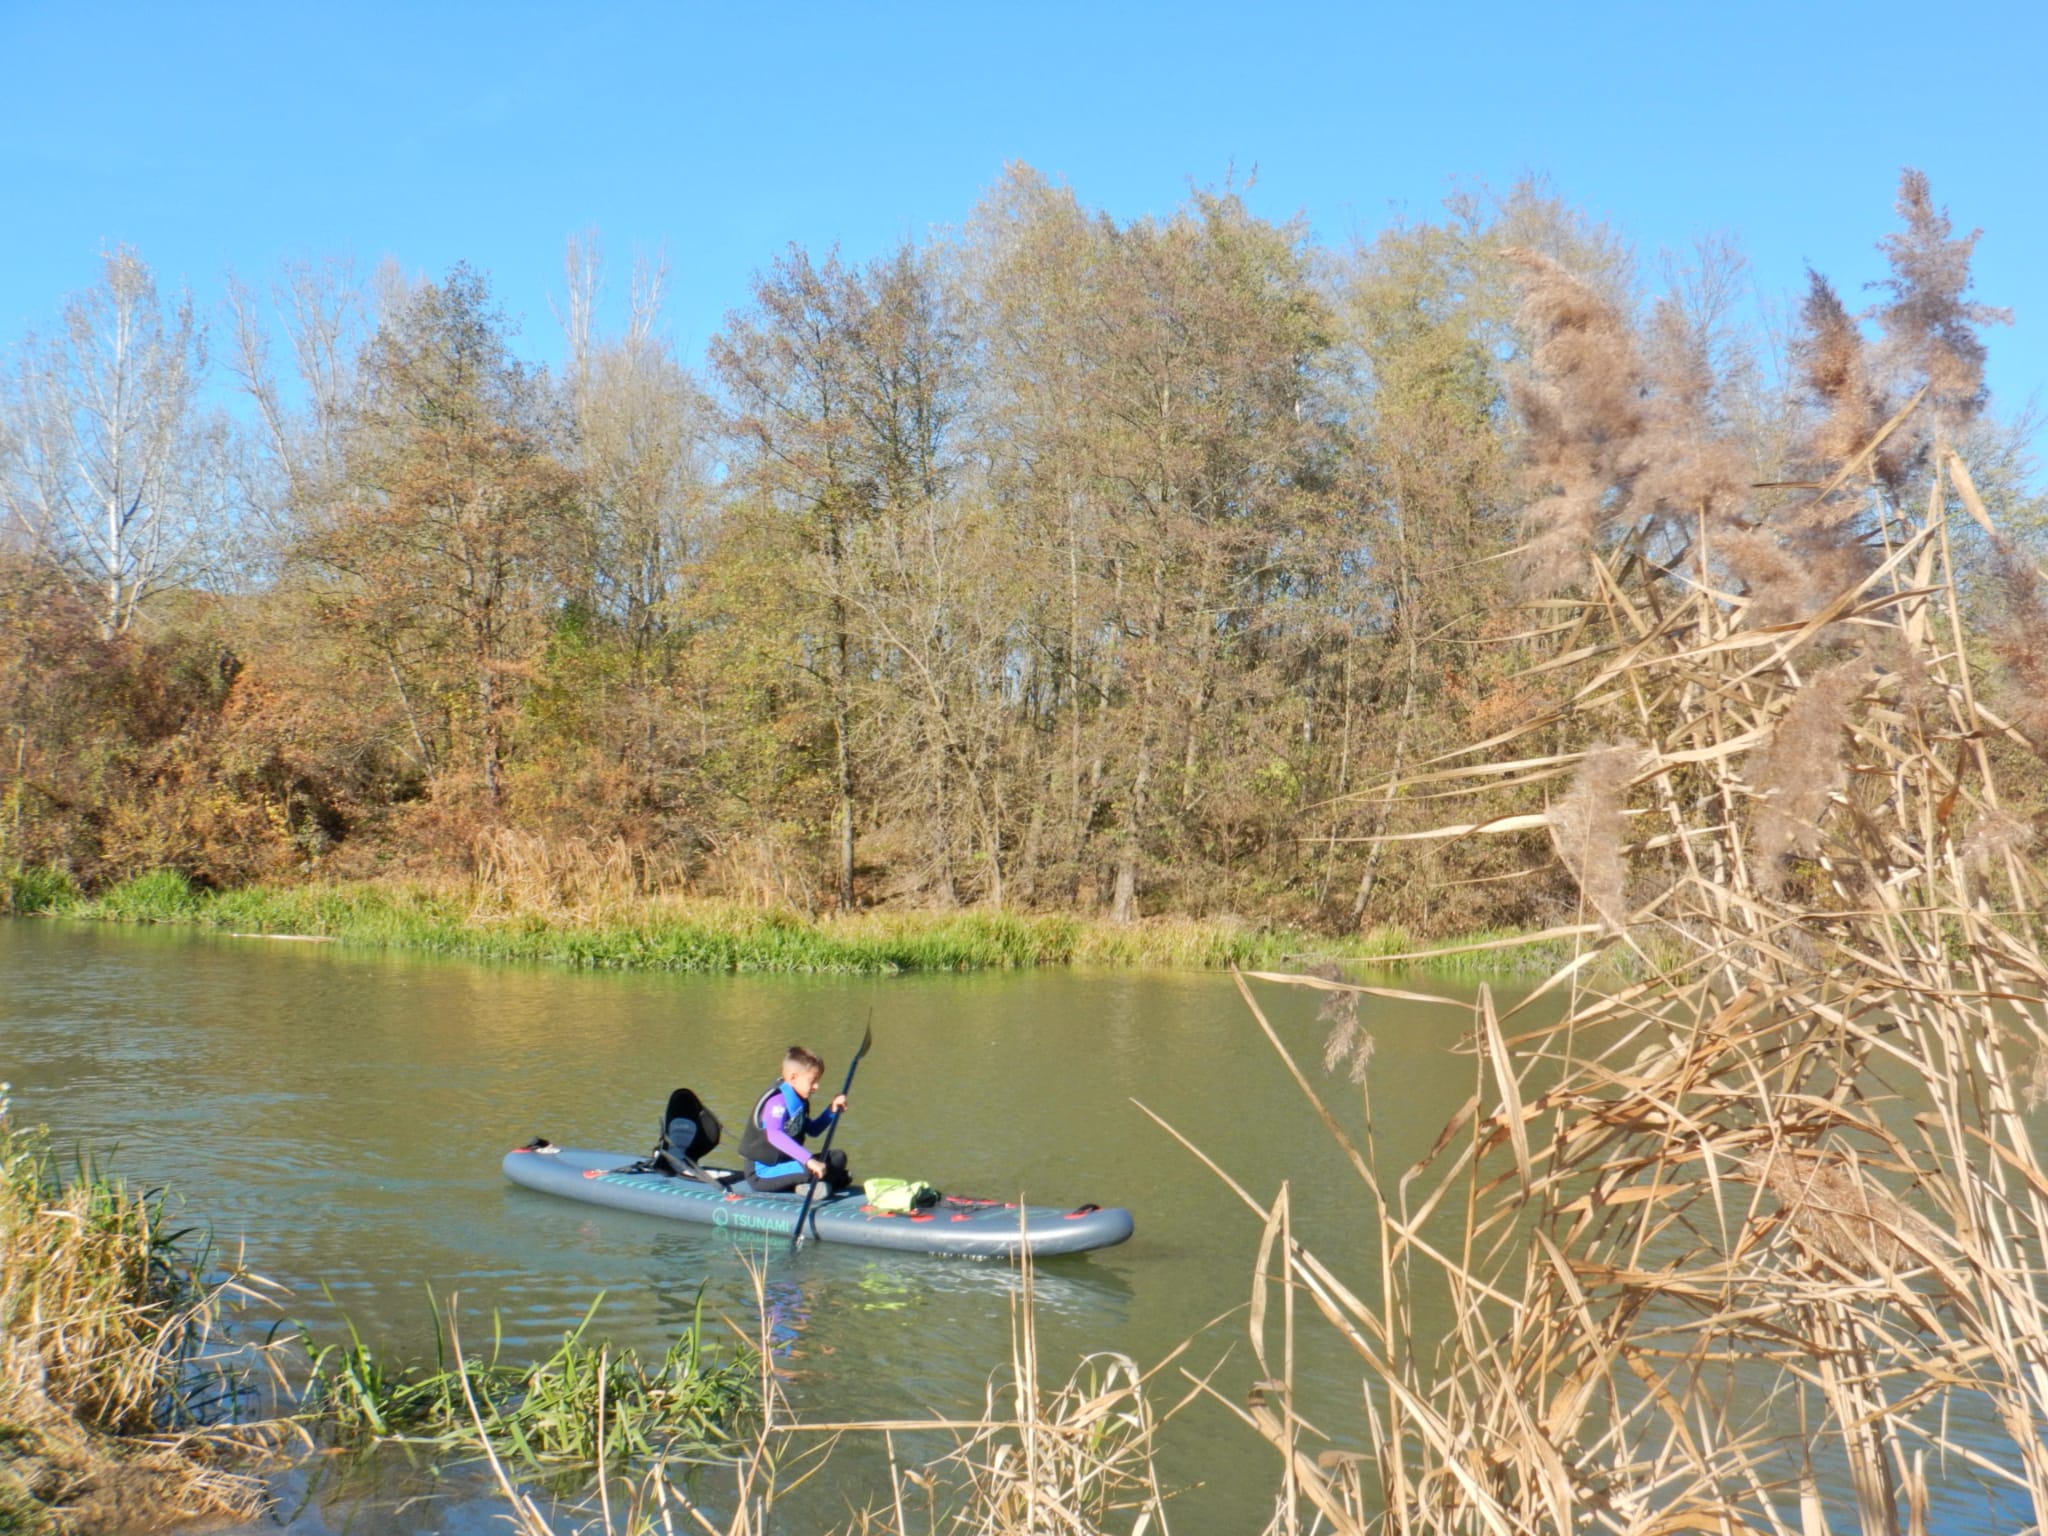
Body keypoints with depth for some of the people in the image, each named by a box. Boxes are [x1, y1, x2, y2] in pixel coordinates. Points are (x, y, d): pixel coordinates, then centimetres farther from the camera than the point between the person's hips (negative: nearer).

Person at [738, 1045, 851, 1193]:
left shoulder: (799, 1100, 9)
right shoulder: (777, 1101, -21)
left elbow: (812, 1130, 25)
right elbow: (774, 1135, -40)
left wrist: (832, 1110, 7)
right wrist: (809, 1160, -47)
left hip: (785, 1162, 10)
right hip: (763, 1173, -10)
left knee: (838, 1157, 9)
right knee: (811, 1169, -30)